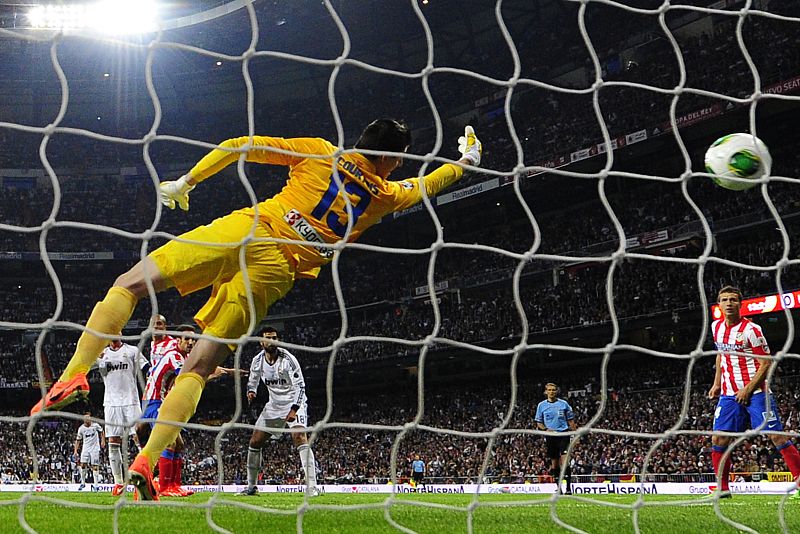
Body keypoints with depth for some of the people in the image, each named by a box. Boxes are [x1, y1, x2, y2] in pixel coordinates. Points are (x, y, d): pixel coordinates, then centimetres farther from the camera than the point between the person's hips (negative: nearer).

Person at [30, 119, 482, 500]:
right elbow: (425, 186, 39)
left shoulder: (322, 152, 14)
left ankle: (75, 375, -22)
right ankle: (146, 462, -10)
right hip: (275, 274, 2)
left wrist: (186, 181, 19)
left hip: (247, 232, -1)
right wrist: (466, 161, 57)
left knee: (131, 282, 0)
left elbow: (243, 146, 10)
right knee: (199, 369, 4)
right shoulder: (386, 195, 17)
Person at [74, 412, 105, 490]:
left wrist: (103, 441, 1)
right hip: (85, 448, 2)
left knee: (95, 466, -3)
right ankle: (83, 483, 6)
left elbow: (101, 432, 11)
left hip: (95, 448, -2)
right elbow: (78, 440, 5)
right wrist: (76, 451, -1)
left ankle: (96, 484, 2)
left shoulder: (95, 425, -7)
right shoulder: (81, 428, -4)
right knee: (82, 464, -8)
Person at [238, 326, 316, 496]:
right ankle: (251, 486, 19)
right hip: (274, 405, 6)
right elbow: (252, 381, 16)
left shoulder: (288, 359, -19)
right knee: (255, 442, 4)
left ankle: (312, 486, -32)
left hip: (294, 404, -6)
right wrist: (251, 391, -8)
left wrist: (294, 410, -29)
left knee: (300, 438, -27)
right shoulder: (257, 361, -3)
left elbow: (300, 386, -19)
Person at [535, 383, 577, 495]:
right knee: (554, 463, 5)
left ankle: (569, 487, -15)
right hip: (550, 436, 2)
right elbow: (539, 423, 11)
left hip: (563, 434, -2)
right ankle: (558, 487, 13)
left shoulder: (563, 404, 5)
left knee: (564, 461, -13)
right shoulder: (541, 405, 8)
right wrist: (546, 429, -8)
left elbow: (571, 421, 10)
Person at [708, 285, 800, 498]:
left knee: (776, 436, -10)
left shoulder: (750, 329, -12)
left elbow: (766, 363, -10)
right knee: (718, 441, 0)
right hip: (729, 394, 6)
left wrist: (748, 390, -15)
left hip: (755, 392, -6)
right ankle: (723, 489, 10)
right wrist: (717, 383, 18)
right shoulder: (716, 327, 8)